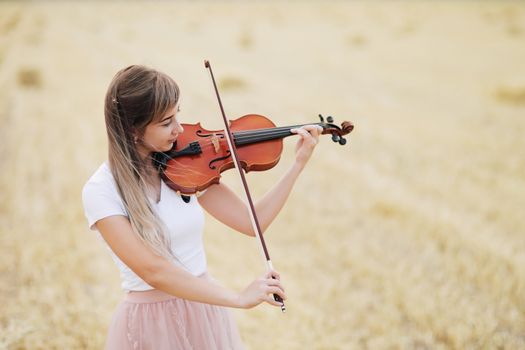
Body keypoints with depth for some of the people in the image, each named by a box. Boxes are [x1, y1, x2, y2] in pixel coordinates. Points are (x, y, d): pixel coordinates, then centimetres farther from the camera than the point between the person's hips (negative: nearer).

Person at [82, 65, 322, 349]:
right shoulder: (100, 192, -17)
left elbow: (252, 222, -2)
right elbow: (152, 269, -27)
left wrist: (298, 164, -7)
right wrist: (238, 298, -30)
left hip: (206, 312, 5)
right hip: (152, 325, -4)